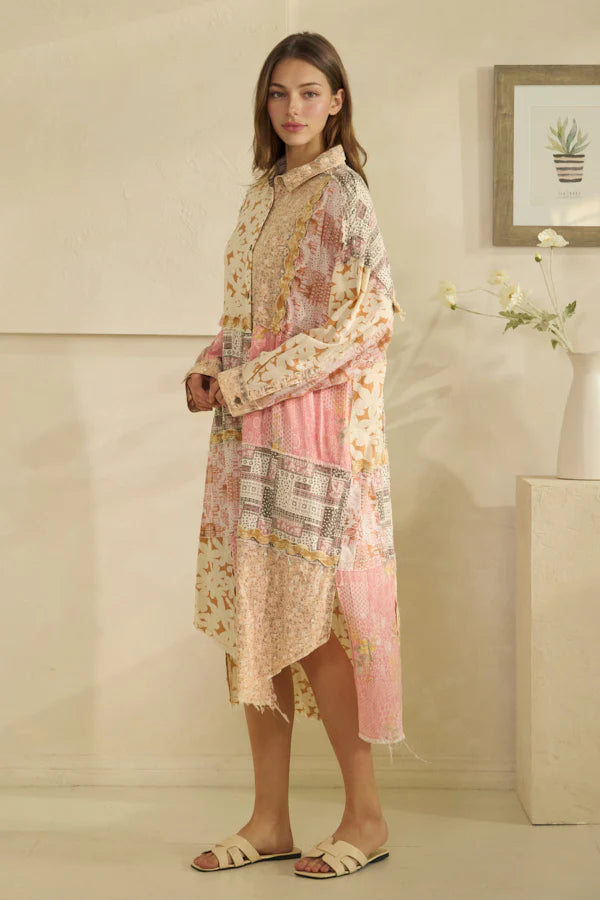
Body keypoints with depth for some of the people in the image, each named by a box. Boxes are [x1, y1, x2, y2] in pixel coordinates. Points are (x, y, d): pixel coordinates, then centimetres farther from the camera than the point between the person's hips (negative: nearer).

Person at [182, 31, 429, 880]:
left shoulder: (341, 192, -7)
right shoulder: (264, 193, 17)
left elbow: (365, 315, -16)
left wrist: (241, 386, -15)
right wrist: (211, 364, 1)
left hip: (315, 428, -7)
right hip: (251, 431, 8)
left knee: (308, 619, -5)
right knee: (250, 619, 7)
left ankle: (366, 813, 11)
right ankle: (269, 820, 16)